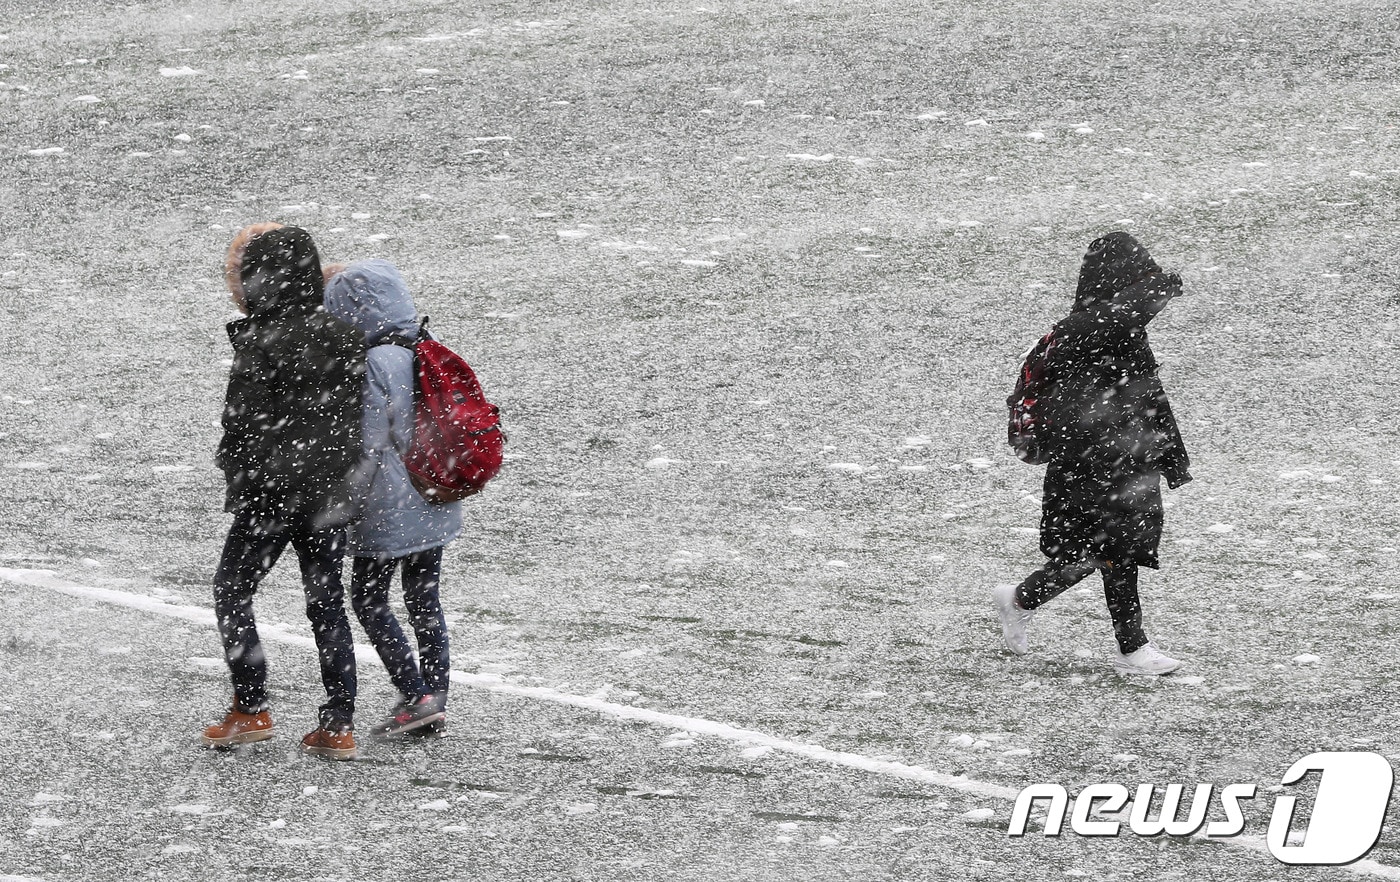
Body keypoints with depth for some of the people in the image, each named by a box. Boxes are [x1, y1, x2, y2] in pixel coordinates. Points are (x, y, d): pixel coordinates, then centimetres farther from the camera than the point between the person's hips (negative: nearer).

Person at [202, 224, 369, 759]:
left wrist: (238, 483, 0)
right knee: (326, 600, 11)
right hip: (333, 493, 6)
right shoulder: (343, 337, 3)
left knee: (232, 589, 11)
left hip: (274, 493, -6)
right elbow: (355, 412, 9)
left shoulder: (262, 343, -16)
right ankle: (338, 727, 8)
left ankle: (250, 710, 7)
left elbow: (244, 424, -13)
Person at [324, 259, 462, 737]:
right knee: (425, 599, 15)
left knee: (368, 599, 5)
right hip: (435, 508, 8)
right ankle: (435, 702, 18)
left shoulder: (373, 366, -20)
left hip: (390, 510, -8)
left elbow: (367, 447, -20)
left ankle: (416, 696, -2)